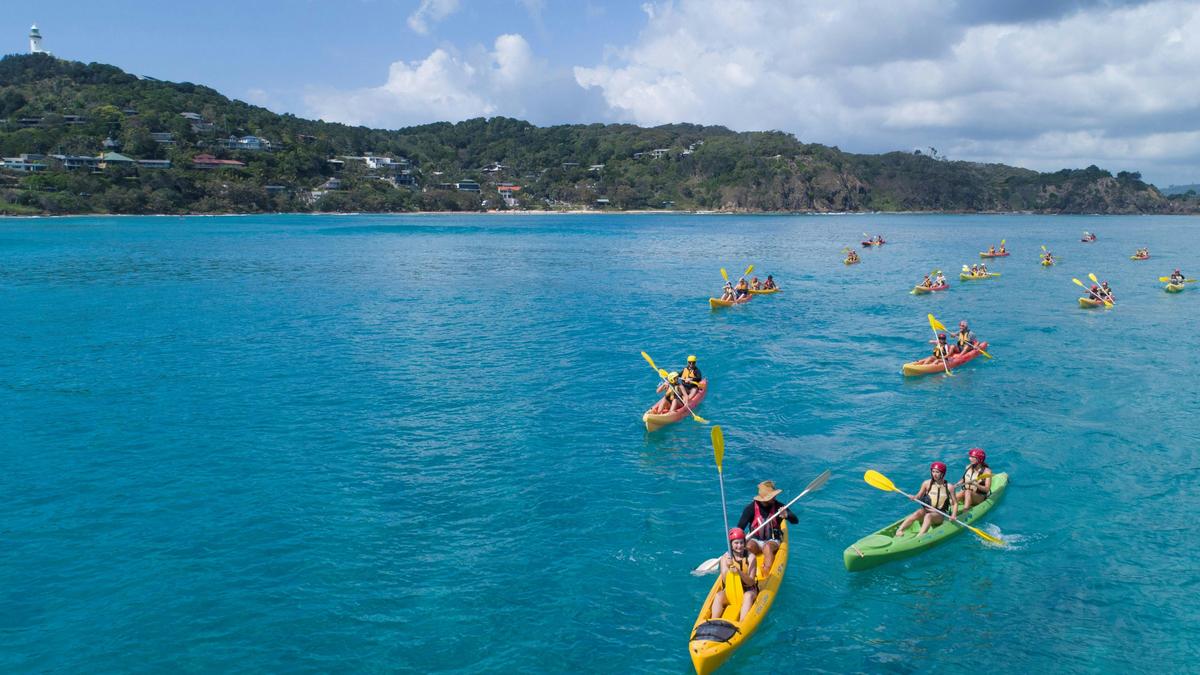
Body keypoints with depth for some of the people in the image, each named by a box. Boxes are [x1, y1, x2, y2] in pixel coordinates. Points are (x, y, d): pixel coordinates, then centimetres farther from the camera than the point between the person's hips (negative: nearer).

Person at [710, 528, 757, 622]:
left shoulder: (750, 557, -10)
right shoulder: (725, 557, -6)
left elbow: (750, 582, -15)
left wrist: (739, 572, -33)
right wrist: (728, 568, -34)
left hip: (748, 589, -1)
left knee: (748, 596, -34)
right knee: (718, 596, -27)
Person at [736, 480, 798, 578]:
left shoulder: (778, 506, -7)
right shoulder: (751, 508, -9)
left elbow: (795, 520, -13)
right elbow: (739, 529, -9)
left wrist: (786, 515, -35)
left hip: (772, 541, -1)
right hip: (755, 540, 1)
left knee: (767, 547, -33)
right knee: (748, 547, -31)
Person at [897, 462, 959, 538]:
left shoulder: (948, 487, 0)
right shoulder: (927, 483, 4)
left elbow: (955, 503, 7)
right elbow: (918, 496, 11)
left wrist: (954, 515, -10)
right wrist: (913, 497, -13)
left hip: (940, 515, -2)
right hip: (925, 511, 2)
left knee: (928, 516, -35)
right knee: (917, 513, -32)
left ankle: (919, 536, -55)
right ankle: (899, 530, -43)